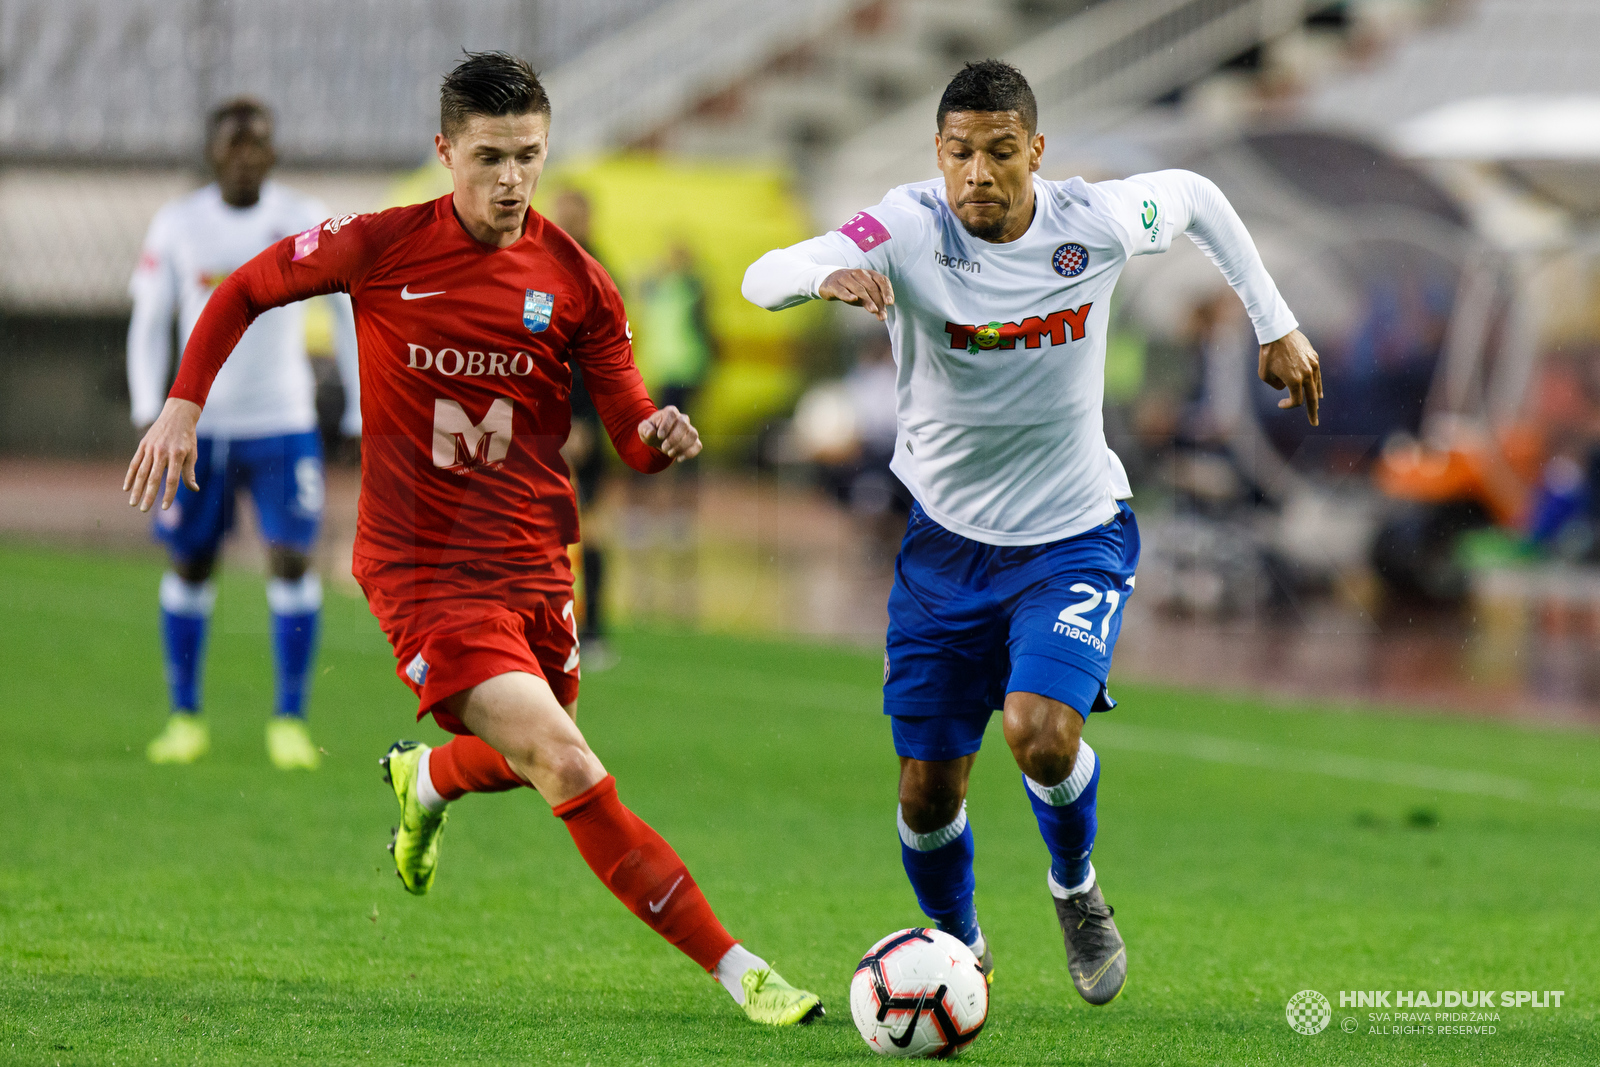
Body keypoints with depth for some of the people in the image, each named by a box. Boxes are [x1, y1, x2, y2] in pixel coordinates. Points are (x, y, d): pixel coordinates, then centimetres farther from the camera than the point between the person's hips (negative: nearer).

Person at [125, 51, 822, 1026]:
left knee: (519, 762, 20)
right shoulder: (383, 248, -8)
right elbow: (247, 289, 7)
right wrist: (186, 404, -1)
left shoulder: (577, 283, -1)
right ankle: (734, 965, -15)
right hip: (423, 568, -4)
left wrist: (663, 437, -21)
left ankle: (426, 776, 58)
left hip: (534, 560, 4)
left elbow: (631, 434, 1)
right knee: (568, 769, -19)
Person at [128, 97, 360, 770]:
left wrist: (363, 412, 5)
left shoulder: (308, 223, -1)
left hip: (283, 423, -1)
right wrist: (148, 410, -4)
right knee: (190, 564, 5)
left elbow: (349, 314, 7)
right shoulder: (177, 225, 1)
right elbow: (150, 323, 7)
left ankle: (290, 721, -5)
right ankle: (185, 717, 17)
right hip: (198, 422, 1)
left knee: (291, 559, -11)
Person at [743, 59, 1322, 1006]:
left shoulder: (1094, 223, -14)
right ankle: (959, 948, 34)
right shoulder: (909, 229, -19)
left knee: (1041, 732, -25)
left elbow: (1196, 197, 9)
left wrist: (1276, 326, 14)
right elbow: (763, 279, -34)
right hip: (947, 538, 1)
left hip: (1074, 537, -1)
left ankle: (1075, 885, 9)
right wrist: (828, 277, -57)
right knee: (928, 793, 2)